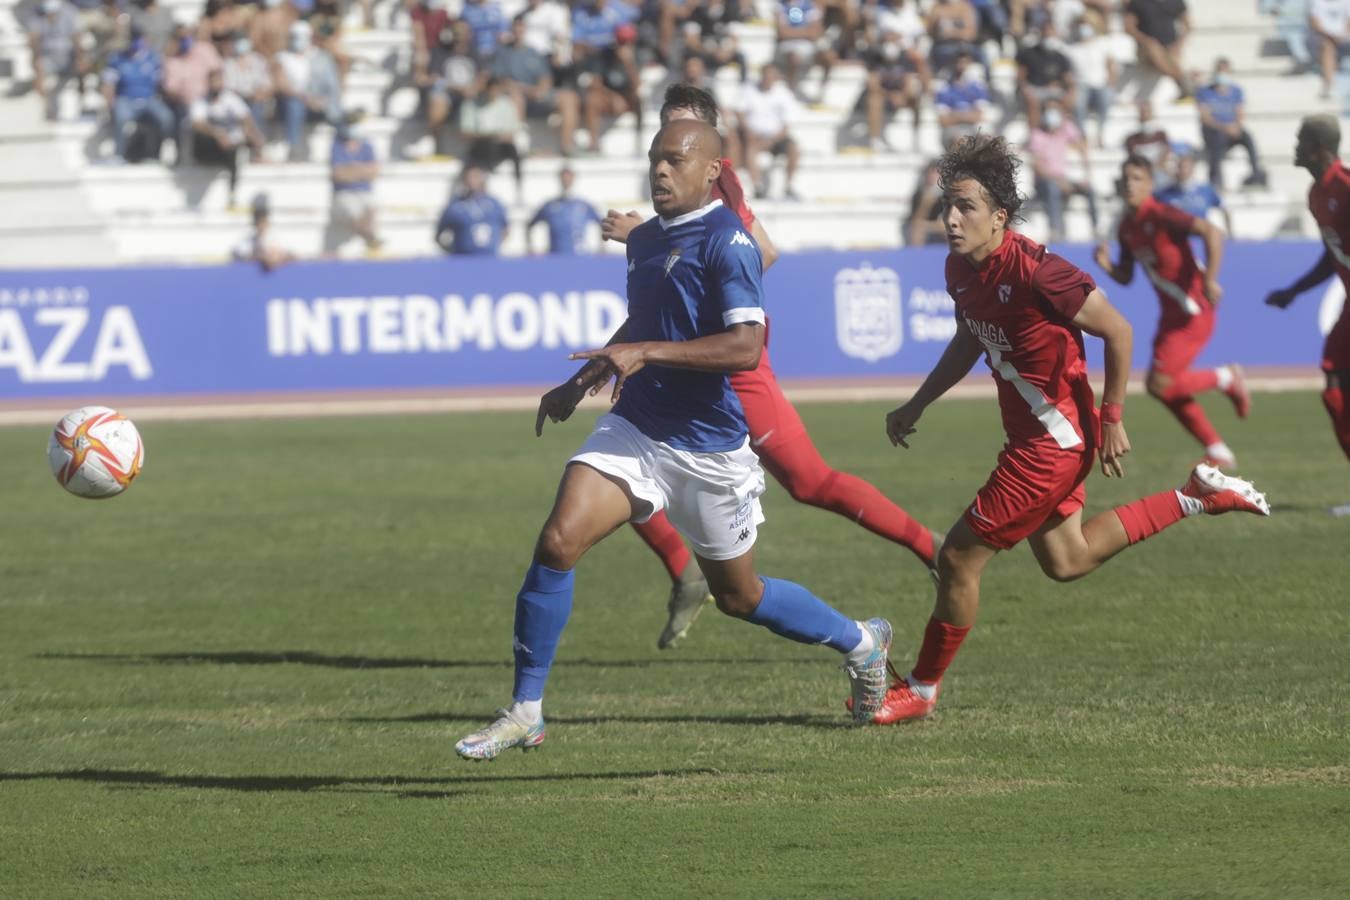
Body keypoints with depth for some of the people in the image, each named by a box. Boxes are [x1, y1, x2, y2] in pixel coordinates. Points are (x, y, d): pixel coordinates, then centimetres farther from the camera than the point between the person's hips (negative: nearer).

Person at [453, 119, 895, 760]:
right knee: (557, 543, -16)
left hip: (709, 448, -6)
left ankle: (860, 643, 37)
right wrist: (580, 383, 24)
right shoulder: (644, 240, 11)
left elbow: (746, 346, -26)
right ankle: (525, 713, -8)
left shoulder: (726, 241, -15)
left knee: (739, 596, 10)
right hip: (634, 430, 6)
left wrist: (646, 353, -30)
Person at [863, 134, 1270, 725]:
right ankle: (1197, 497, 31)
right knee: (1067, 562, 24)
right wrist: (916, 406, 17)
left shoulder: (1035, 272, -27)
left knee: (959, 558, -6)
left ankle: (922, 688, 10)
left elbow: (1117, 331, -19)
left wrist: (1111, 420, -15)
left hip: (1053, 442, -9)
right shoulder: (960, 270, -1)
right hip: (1031, 433, 9)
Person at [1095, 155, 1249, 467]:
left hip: (1194, 312, -9)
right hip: (1171, 313, 9)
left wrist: (1210, 280, -31)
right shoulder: (1126, 226, 8)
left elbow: (1211, 232, -28)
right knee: (1170, 391, 9)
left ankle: (1225, 379, 6)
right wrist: (1107, 265, -4)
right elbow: (1125, 277, 17)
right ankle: (1218, 452, 21)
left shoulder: (1161, 216, -17)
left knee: (1160, 384, -15)